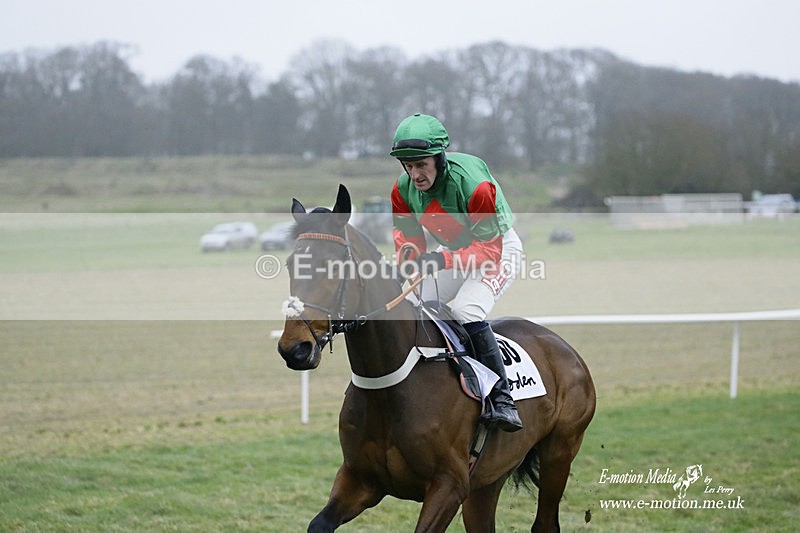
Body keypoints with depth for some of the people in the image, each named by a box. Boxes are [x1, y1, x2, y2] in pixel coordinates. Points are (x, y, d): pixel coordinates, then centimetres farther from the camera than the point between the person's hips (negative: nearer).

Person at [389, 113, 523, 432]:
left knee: (467, 312, -29)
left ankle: (501, 398, -23)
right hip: (453, 251, 7)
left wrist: (444, 259, -46)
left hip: (500, 247, -7)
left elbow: (489, 248, -33)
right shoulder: (404, 189, -16)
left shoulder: (473, 185, -35)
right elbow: (407, 238, -3)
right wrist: (410, 264, -25)